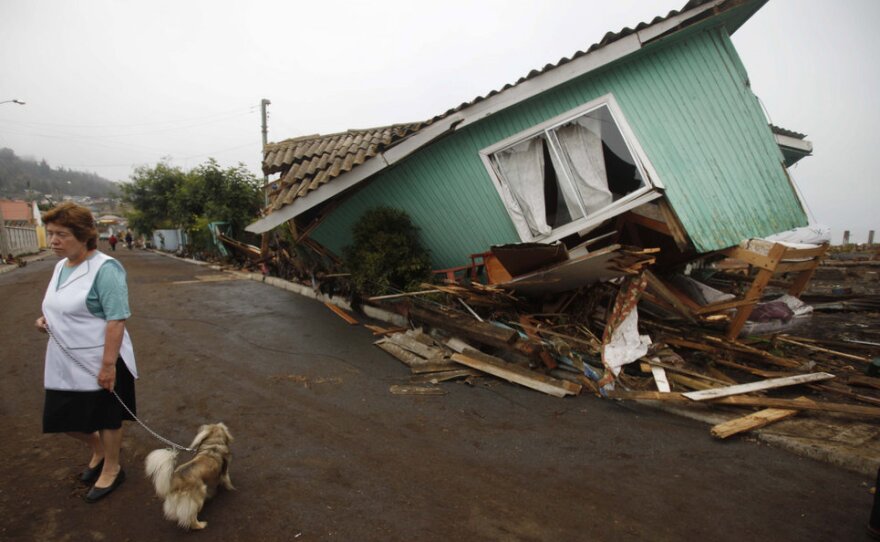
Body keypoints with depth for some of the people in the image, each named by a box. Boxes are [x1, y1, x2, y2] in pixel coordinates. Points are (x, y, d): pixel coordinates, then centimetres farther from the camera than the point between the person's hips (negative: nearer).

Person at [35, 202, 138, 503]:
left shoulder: (104, 269, -20)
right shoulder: (61, 266, 7)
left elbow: (116, 319, -24)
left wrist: (108, 363, -25)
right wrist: (46, 319, 1)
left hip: (99, 362, -8)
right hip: (65, 362, 8)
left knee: (106, 417, 9)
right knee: (64, 417, 16)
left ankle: (112, 469, 30)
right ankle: (98, 449, 43)